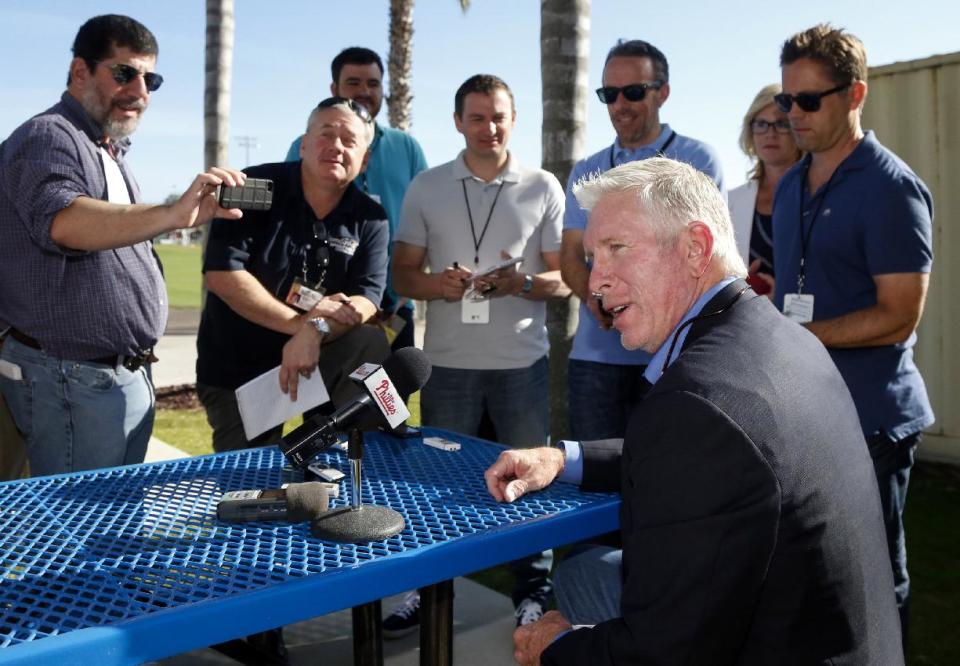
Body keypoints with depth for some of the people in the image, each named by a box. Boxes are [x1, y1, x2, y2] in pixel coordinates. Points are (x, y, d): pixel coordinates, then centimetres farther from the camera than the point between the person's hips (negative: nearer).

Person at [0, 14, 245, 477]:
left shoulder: (108, 152, 18)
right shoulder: (48, 137, -12)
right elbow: (62, 222, -35)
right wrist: (172, 215, -48)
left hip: (123, 375, 9)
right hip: (75, 381, -9)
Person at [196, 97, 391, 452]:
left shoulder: (369, 219, -2)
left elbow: (367, 300, -13)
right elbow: (220, 273, -18)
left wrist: (315, 330, -33)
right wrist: (298, 322, -24)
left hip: (316, 361, 2)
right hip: (234, 371, -1)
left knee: (371, 343, -25)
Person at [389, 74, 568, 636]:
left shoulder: (544, 187, 3)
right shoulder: (426, 188, 7)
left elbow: (563, 279, 2)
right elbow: (403, 274, 7)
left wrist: (521, 283, -18)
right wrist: (437, 284, -14)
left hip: (523, 363, -1)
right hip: (448, 362, 1)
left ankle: (534, 590, 23)